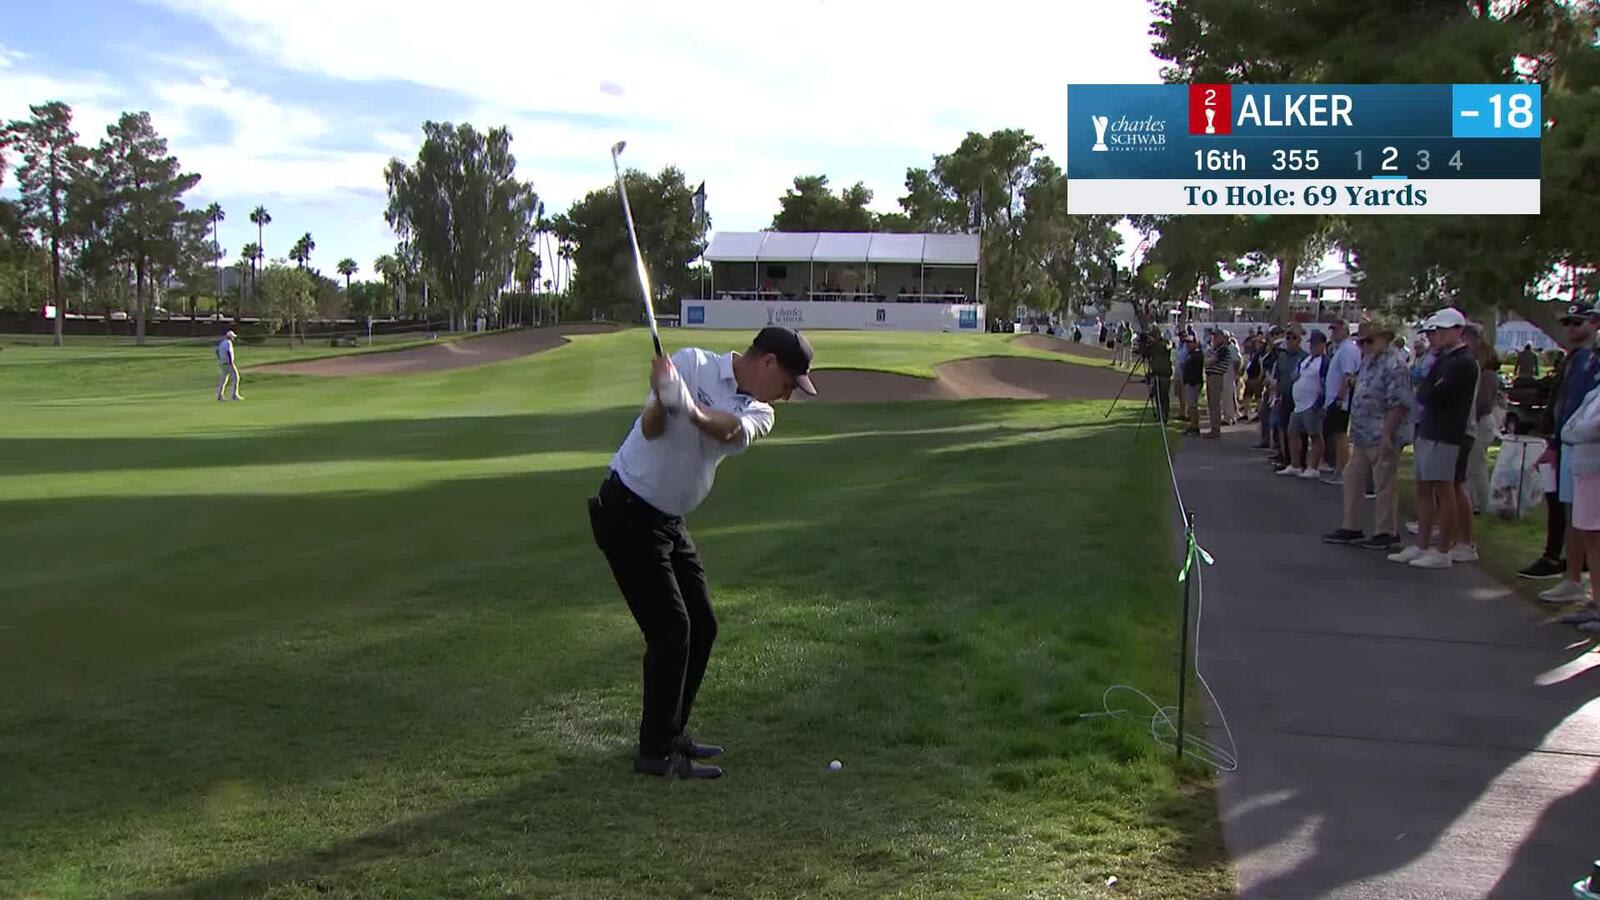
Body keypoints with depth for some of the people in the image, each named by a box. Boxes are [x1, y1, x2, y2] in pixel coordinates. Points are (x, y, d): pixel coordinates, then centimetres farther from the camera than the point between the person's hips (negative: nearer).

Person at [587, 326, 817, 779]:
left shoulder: (759, 414, 4)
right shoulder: (692, 364, -11)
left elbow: (728, 430, -21)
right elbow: (652, 428, -21)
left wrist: (692, 412, -42)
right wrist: (662, 399, -43)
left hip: (669, 521, 8)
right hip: (627, 511, -8)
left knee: (702, 626, 11)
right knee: (670, 628, -10)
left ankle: (670, 732, 26)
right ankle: (655, 751, 0)